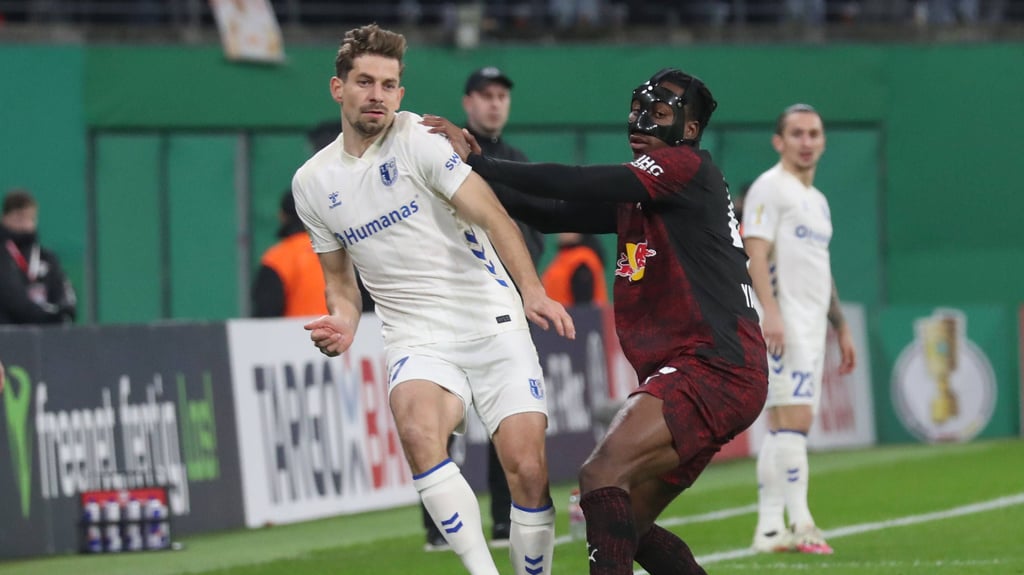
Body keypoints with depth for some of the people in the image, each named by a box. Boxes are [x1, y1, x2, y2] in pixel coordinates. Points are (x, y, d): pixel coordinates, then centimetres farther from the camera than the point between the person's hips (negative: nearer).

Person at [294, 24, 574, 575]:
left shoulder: (420, 138, -6)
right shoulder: (312, 182, 8)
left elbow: (492, 215, -16)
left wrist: (532, 290, -31)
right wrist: (343, 322, -2)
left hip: (492, 323, -2)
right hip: (416, 339, 2)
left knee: (528, 470, -14)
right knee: (417, 428, -31)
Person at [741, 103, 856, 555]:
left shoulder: (817, 200, 22)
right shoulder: (770, 188, -5)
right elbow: (755, 252, -15)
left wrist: (841, 327, 25)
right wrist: (769, 311, -27)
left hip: (811, 326, 9)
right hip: (782, 321, -9)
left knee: (782, 425, 6)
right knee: (795, 416, -16)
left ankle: (768, 529, 6)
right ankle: (800, 523, -20)